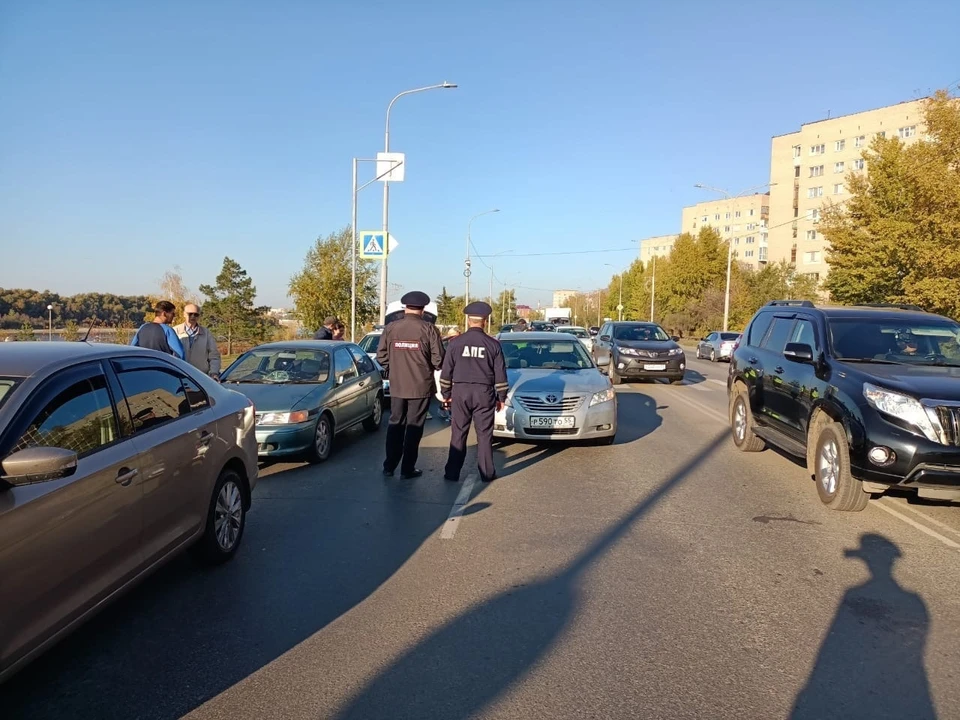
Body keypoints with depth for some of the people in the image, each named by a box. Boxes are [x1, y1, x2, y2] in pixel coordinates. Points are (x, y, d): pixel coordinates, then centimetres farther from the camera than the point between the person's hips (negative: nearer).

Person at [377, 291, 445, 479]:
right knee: (414, 427, 6)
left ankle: (389, 466, 18)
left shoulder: (390, 328, -2)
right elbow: (438, 358, -10)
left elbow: (381, 355, 0)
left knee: (395, 424, 15)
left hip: (397, 386, 3)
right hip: (421, 386, -3)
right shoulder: (428, 329, -10)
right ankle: (407, 469, 9)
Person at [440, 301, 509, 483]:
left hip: (460, 392, 0)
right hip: (484, 393, 0)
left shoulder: (455, 343, -2)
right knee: (484, 434, 6)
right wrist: (501, 397, 11)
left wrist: (446, 393, 11)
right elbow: (500, 374, 2)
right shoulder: (493, 344, -1)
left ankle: (452, 473, 8)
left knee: (458, 434, 5)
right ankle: (487, 473, 10)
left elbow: (446, 372, 1)